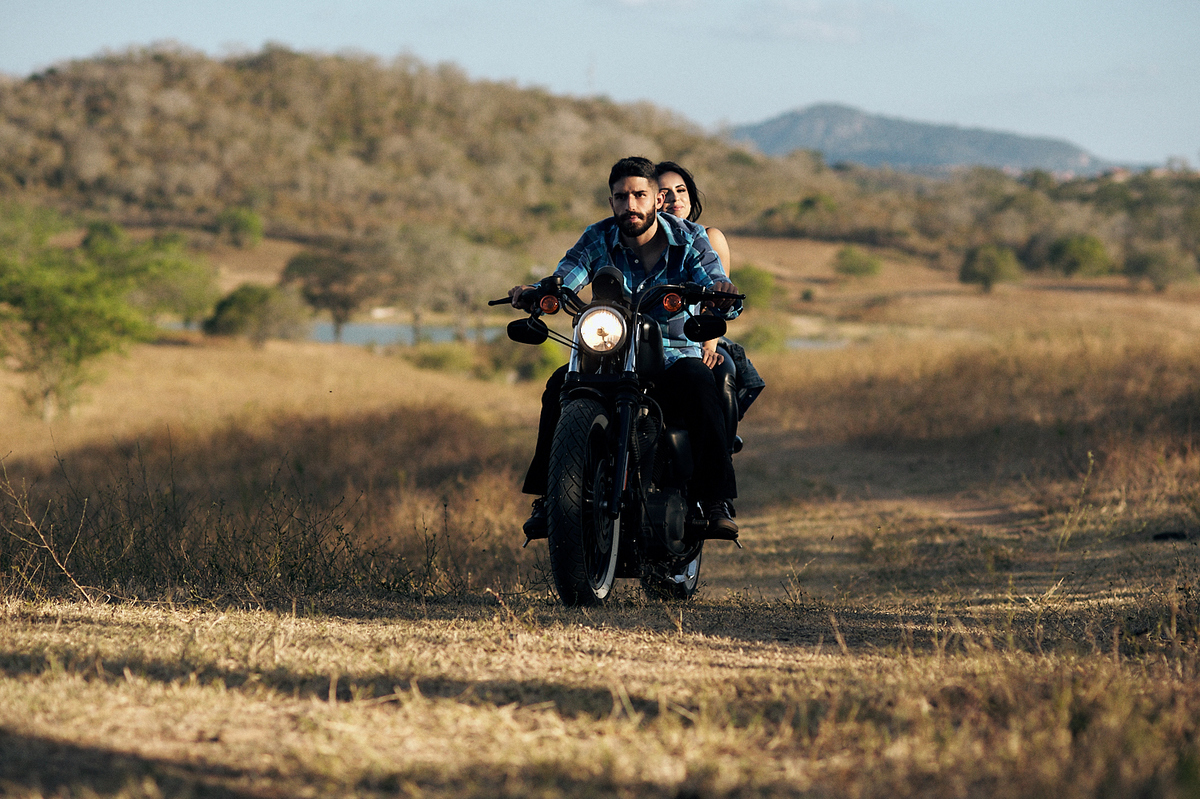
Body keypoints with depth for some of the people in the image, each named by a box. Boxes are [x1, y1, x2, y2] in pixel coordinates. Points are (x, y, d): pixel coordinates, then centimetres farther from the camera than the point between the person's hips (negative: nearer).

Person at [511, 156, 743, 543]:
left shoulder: (689, 238, -4)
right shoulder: (598, 239, 1)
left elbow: (720, 302, -16)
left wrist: (724, 296, -42)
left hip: (675, 353, -2)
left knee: (698, 383, -35)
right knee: (560, 385, -27)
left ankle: (717, 501, -33)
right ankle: (547, 497, -19)